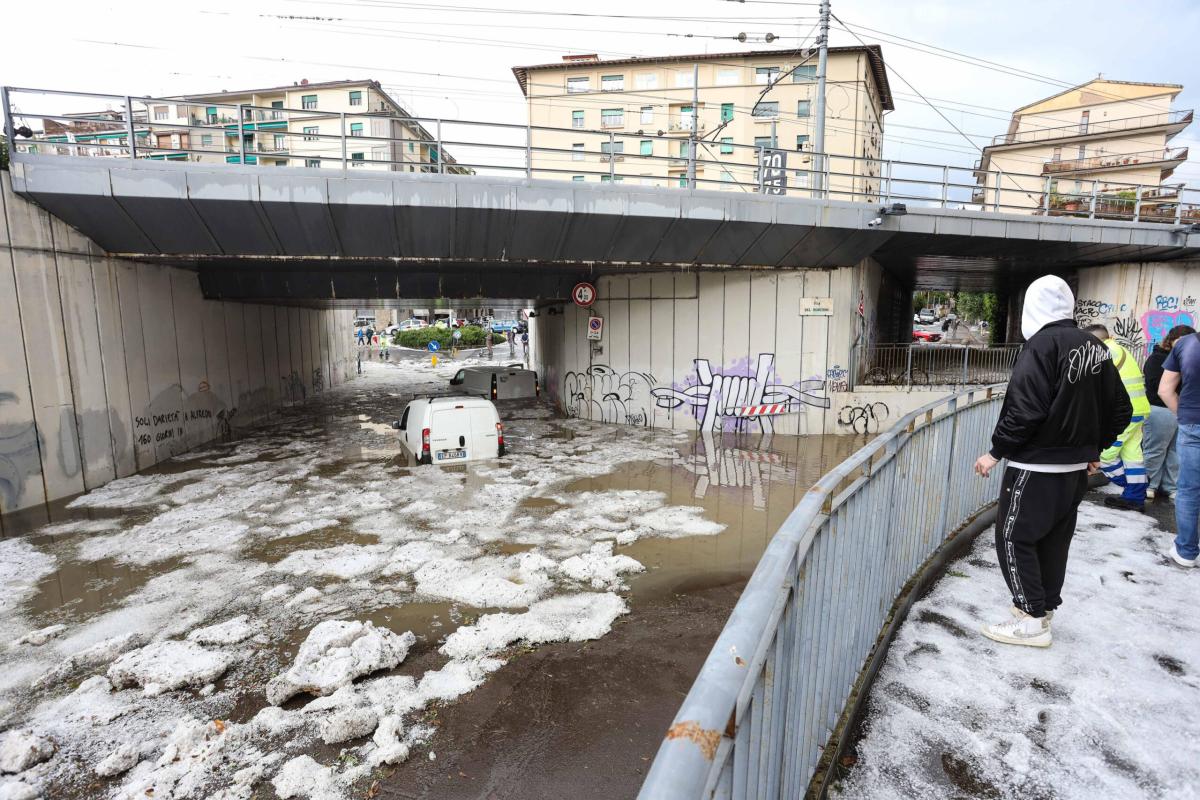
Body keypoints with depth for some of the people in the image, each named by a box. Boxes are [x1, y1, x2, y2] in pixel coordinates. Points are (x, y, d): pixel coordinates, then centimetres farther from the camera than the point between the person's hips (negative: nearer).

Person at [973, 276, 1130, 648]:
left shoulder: (1042, 344, -17)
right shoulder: (1096, 347, 8)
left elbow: (1025, 410, -24)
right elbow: (1120, 410, 13)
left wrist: (996, 451, -15)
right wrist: (1093, 449, 22)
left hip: (1037, 467, -8)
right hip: (1076, 468, 9)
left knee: (1013, 537, 2)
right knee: (1054, 540, 17)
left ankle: (1032, 620, 6)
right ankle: (1044, 608, 28)